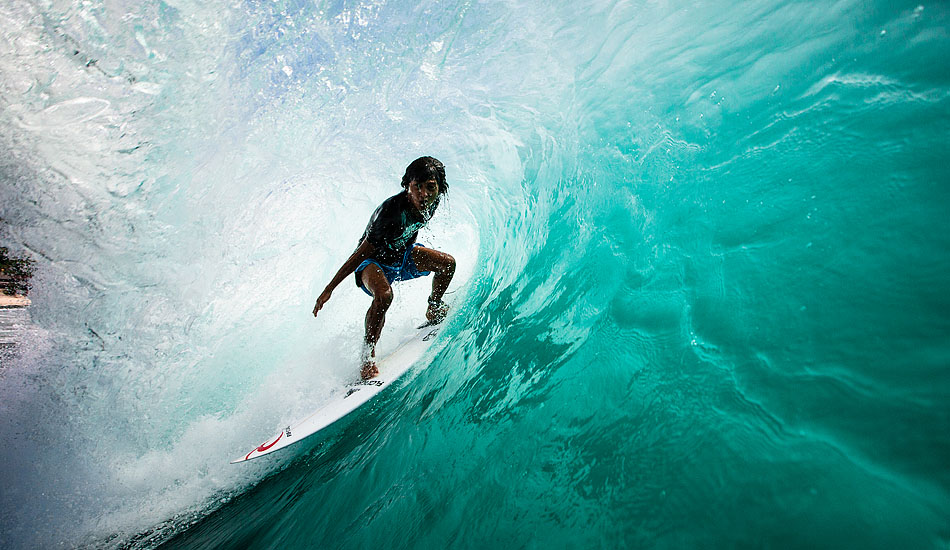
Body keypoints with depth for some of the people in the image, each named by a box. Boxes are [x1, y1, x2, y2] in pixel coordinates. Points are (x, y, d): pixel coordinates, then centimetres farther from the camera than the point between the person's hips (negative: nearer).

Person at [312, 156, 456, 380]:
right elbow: (362, 253, -30)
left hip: (402, 254, 7)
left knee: (447, 263, -4)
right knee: (383, 294, -35)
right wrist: (329, 289, -26)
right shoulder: (392, 212, -36)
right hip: (373, 262, -7)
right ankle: (367, 356, -21)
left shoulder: (432, 202, -15)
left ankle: (434, 310, 21)